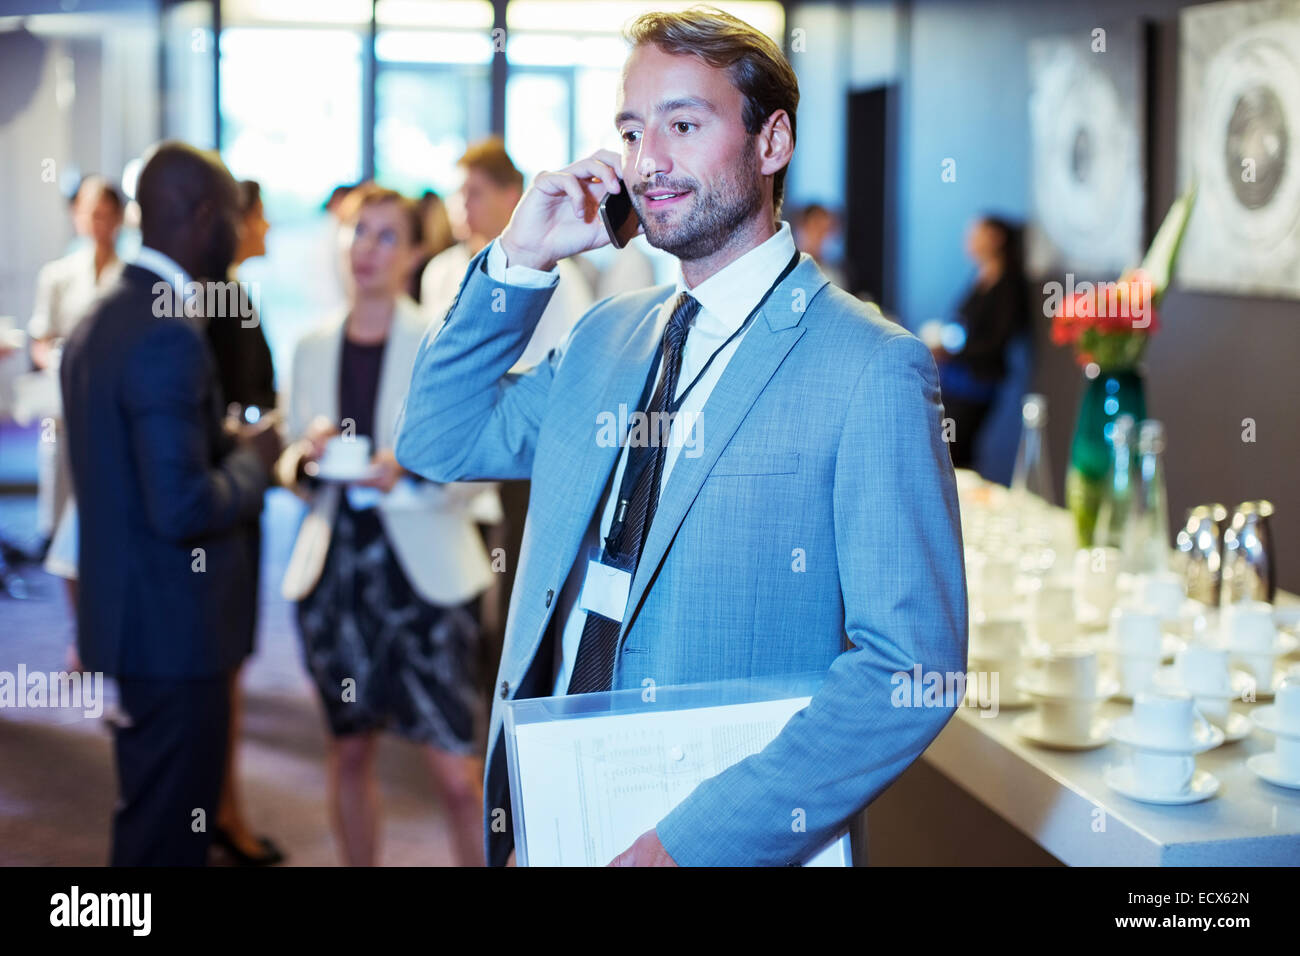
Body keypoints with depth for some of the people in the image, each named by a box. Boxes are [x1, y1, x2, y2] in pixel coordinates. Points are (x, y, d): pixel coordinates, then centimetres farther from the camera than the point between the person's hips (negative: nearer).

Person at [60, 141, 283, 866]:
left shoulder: (99, 321, 9)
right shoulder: (170, 336, -22)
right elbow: (184, 508, -26)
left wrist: (229, 447, 12)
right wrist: (252, 461, -9)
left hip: (123, 616, 10)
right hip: (174, 628, -10)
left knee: (146, 819, 22)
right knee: (171, 839, 2)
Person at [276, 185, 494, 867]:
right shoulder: (313, 348, 10)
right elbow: (291, 468, 15)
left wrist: (408, 472, -22)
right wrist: (306, 460, -7)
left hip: (423, 571, -4)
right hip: (335, 568, 4)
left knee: (458, 775, -7)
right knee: (349, 754, 13)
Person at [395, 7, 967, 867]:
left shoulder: (871, 370, -15)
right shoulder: (606, 337, 8)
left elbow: (912, 665, -19)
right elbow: (441, 443, 13)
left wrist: (695, 839, -24)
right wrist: (519, 261, 1)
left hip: (717, 839, -6)